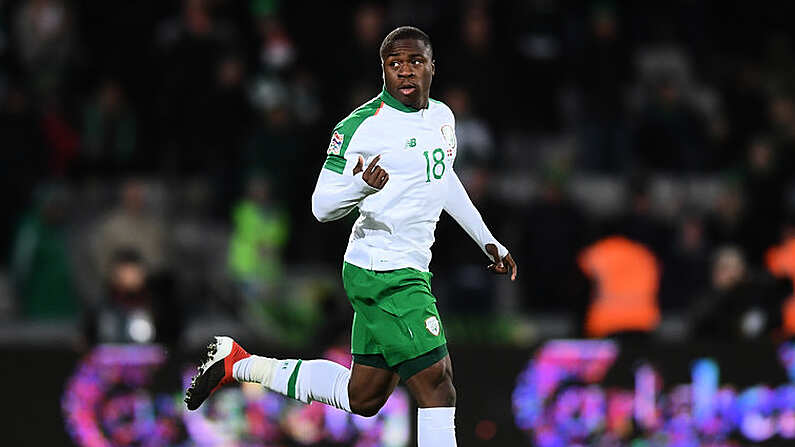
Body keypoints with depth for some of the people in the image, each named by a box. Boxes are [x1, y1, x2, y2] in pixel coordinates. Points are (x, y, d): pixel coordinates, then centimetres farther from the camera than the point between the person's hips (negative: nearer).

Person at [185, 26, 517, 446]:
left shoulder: (442, 116, 10)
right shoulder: (361, 126, -14)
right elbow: (322, 206, -13)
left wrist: (487, 240, 29)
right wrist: (361, 185, -34)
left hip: (409, 269, 9)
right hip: (384, 273, -9)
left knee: (363, 398, 15)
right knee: (436, 382, -14)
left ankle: (238, 364, 25)